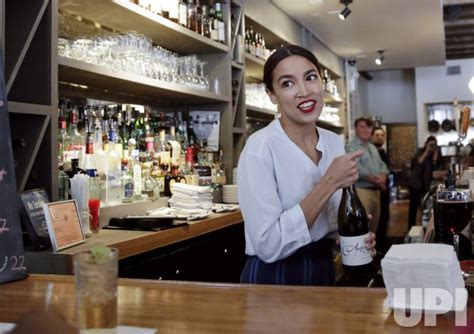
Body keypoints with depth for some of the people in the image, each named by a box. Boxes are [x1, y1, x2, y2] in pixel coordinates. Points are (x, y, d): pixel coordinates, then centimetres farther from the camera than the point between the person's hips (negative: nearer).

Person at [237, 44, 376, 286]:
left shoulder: (334, 142, 0)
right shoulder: (260, 147, -20)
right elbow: (268, 245, -25)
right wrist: (329, 183, -25)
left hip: (324, 271, 6)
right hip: (273, 278, -6)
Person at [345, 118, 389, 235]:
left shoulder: (373, 147, 21)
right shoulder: (351, 146, -8)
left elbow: (382, 165, 18)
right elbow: (358, 169, -18)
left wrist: (382, 178, -4)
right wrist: (376, 180, -11)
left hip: (376, 190, 9)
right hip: (361, 190, -9)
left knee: (374, 225, 13)